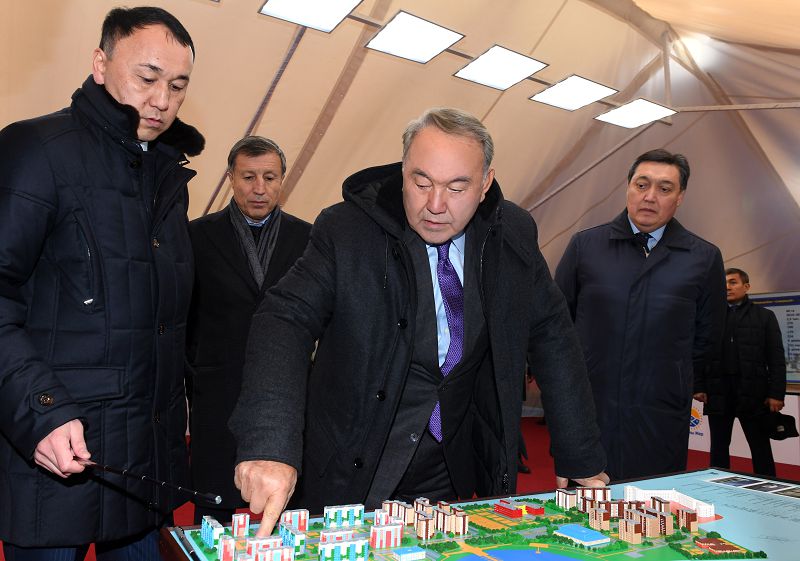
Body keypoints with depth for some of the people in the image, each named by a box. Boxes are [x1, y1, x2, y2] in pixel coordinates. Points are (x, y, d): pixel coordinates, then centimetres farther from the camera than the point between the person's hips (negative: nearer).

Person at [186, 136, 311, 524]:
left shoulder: (306, 237, 5)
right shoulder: (199, 235, 2)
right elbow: (183, 313, 6)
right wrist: (196, 372, 3)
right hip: (219, 395, -1)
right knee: (214, 511, 9)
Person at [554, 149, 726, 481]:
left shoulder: (704, 258, 3)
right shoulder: (585, 245, 3)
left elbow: (707, 339, 11)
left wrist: (675, 385, 12)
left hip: (660, 422, 0)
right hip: (585, 414, 0)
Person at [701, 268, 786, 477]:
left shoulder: (764, 316, 8)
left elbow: (776, 359, 2)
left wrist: (776, 393, -6)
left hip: (752, 394, -1)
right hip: (718, 393, 2)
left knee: (761, 449, 5)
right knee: (719, 447, 7)